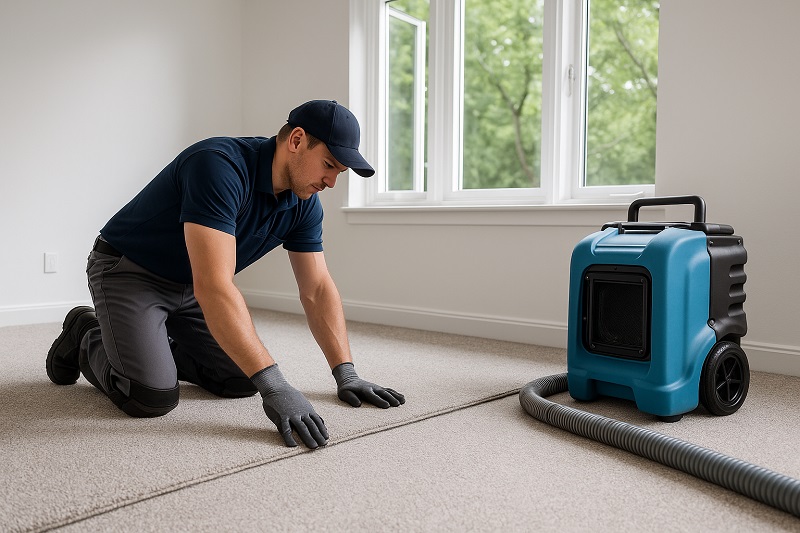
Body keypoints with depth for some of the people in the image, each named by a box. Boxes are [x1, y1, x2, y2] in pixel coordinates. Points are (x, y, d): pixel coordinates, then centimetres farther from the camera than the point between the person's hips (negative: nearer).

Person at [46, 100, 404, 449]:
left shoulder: (304, 203, -9)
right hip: (127, 272, -7)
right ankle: (86, 340, 9)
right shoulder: (220, 166, -34)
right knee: (152, 396, -21)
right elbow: (213, 286, -42)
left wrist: (346, 374, -11)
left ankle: (162, 349, 21)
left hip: (189, 286, 7)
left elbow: (317, 290, -4)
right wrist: (273, 386, -44)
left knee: (242, 380, -4)